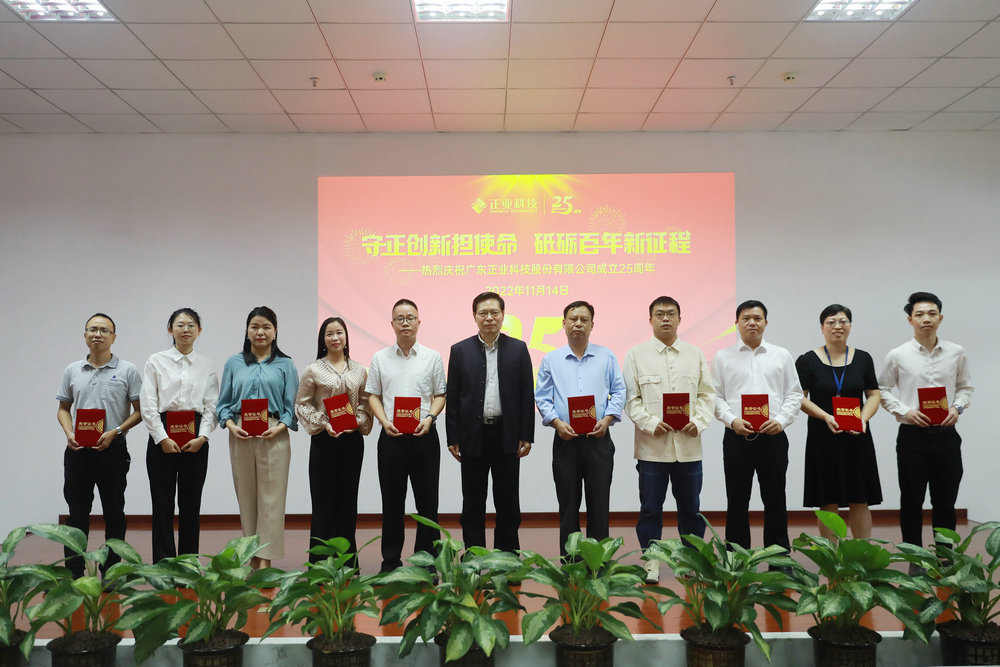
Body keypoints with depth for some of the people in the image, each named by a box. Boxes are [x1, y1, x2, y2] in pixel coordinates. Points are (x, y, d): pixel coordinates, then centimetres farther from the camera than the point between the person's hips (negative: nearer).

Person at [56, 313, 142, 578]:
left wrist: (114, 432, -14)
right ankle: (73, 574, 11)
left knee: (114, 513, 5)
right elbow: (63, 408, 15)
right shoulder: (72, 371, 10)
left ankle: (111, 572, 14)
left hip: (113, 449, -2)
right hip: (78, 451, 2)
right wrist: (69, 433, -4)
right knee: (77, 514, 5)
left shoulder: (127, 371, 0)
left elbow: (139, 410, -1)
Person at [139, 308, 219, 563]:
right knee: (162, 505, 0)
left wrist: (202, 437, -10)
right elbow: (147, 404, -2)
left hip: (196, 439, 2)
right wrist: (162, 438, -11)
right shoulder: (156, 361, 4)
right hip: (162, 435, -1)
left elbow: (212, 406, 4)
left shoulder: (207, 365, 9)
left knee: (191, 505, 6)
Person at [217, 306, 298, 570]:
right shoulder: (233, 363, 12)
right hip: (240, 436, 2)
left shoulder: (285, 365, 7)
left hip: (274, 436, -2)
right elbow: (224, 402, 10)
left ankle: (266, 560, -2)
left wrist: (279, 427, -13)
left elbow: (292, 405, 3)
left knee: (271, 497, -5)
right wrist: (230, 424, -8)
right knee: (245, 495, 6)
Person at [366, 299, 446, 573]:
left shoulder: (432, 357, 6)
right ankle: (391, 561, 15)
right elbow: (373, 395, 8)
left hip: (424, 436, 0)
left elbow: (440, 395, 7)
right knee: (392, 501, 6)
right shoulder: (380, 358, 8)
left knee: (427, 501, 3)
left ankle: (426, 559, 12)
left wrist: (429, 418, -11)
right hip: (391, 436, 1)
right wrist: (385, 421, -9)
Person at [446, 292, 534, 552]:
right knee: (473, 504, 7)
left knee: (508, 504, 7)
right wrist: (452, 439, -2)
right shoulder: (460, 350, 4)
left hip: (506, 435, 0)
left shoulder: (518, 349, 4)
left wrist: (526, 436, -2)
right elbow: (452, 397, 3)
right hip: (473, 436, 0)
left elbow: (527, 395, 3)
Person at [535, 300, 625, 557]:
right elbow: (542, 397, 6)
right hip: (565, 440, 0)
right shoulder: (551, 360, 8)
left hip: (598, 439, 0)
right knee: (568, 504, 4)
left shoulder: (606, 356, 8)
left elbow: (618, 392, 8)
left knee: (599, 504, 2)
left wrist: (607, 419, -8)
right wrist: (557, 422, -10)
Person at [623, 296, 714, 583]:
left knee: (690, 507, 9)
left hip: (689, 445, 2)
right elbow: (631, 398, -1)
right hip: (652, 445, -2)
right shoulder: (637, 355, 3)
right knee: (650, 508, 3)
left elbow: (707, 394, 10)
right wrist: (651, 423, -14)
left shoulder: (695, 355, 11)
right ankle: (651, 560, 14)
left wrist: (699, 422, -7)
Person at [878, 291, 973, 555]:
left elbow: (965, 387, 13)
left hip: (945, 434, 2)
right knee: (911, 502, 7)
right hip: (912, 435, -1)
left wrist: (957, 407, -6)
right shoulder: (897, 356, -3)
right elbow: (882, 390, 4)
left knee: (945, 503, 8)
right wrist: (905, 411, -10)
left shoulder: (956, 353, 3)